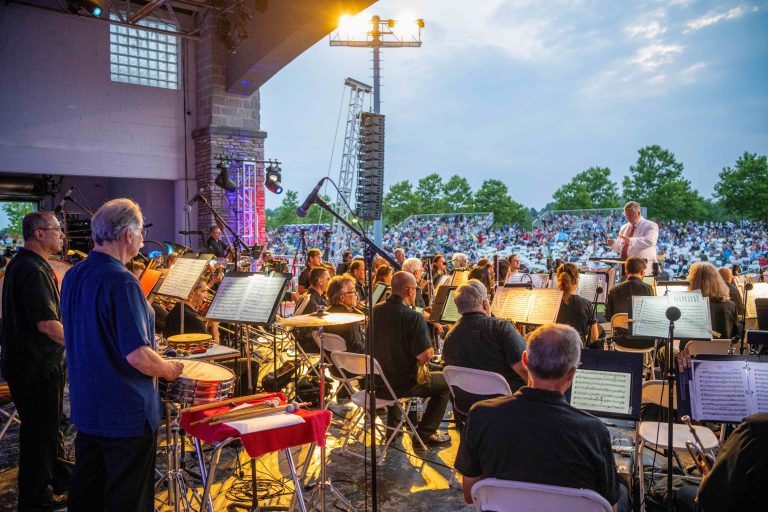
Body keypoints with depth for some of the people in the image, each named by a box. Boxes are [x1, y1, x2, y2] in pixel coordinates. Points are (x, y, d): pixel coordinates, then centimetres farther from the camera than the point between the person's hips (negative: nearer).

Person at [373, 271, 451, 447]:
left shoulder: (376, 310, -1)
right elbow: (425, 356, -24)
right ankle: (424, 433, 14)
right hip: (403, 384, -6)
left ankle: (392, 427, 42)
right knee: (446, 381, 14)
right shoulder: (413, 317, -23)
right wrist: (431, 349, -3)